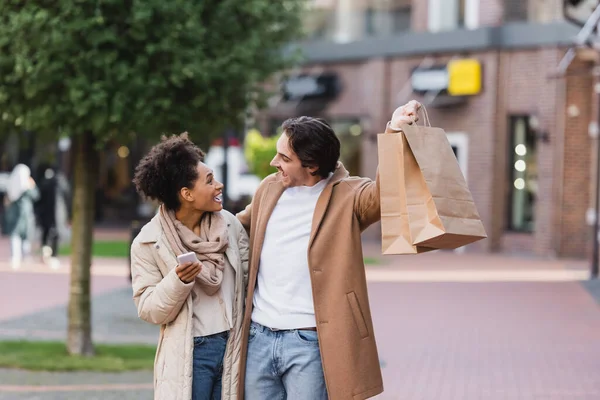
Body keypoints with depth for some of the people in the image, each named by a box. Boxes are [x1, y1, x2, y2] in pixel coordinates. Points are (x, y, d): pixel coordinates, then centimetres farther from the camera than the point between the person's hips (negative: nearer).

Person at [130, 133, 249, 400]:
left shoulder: (229, 224, 3)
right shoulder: (149, 242, -8)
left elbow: (250, 276, 9)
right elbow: (149, 310, -8)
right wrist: (178, 281, -25)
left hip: (233, 348, 4)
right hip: (189, 354, -4)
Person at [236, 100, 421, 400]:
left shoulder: (347, 195, -7)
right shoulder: (270, 188, 11)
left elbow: (382, 193, -27)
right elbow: (241, 224, 30)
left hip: (309, 342, -6)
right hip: (258, 337, 6)